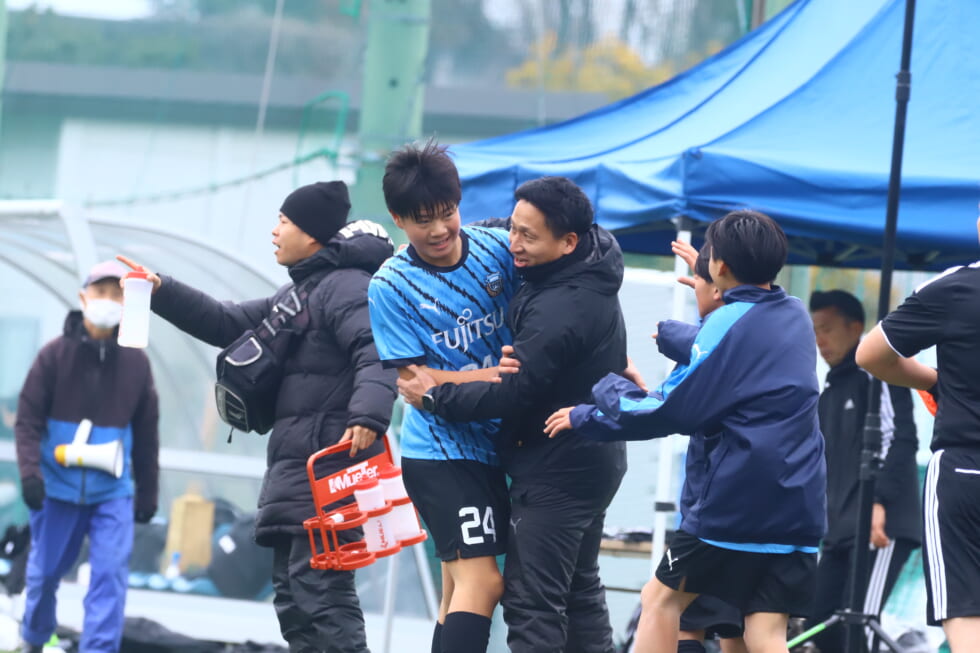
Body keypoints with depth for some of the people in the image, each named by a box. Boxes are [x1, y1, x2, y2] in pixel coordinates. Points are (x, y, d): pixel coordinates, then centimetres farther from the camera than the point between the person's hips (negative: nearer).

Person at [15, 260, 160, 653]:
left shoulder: (136, 363, 2)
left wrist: (147, 493, 12)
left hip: (113, 492, 1)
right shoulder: (55, 355, -4)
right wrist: (30, 472, -18)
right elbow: (28, 420, -5)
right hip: (57, 488, -1)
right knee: (45, 571, 13)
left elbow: (146, 433, 10)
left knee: (110, 575, -11)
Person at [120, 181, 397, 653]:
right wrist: (162, 292, 18)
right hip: (295, 470, 11)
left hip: (330, 468, -11)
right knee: (292, 598, 11)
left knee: (319, 593, -19)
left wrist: (368, 415, -42)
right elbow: (228, 325, 27)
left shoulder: (347, 287, -10)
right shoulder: (297, 294, 25)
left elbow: (378, 352, -26)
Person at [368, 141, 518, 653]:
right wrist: (498, 375, -22)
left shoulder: (496, 249, 0)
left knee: (461, 586, 11)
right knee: (481, 581, -15)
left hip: (492, 444, 5)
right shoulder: (391, 287, -10)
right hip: (440, 451, -5)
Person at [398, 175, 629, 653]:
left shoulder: (560, 309, -28)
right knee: (579, 591, 18)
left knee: (531, 602, -10)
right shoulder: (588, 275, 2)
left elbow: (512, 394, -25)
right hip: (590, 460, 10)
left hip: (556, 470, -10)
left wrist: (435, 397, -12)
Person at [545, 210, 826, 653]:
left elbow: (671, 411, -10)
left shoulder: (729, 323, -10)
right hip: (797, 506, 6)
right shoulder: (795, 318, 12)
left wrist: (587, 418, 1)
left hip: (733, 498, -6)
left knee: (661, 598, 10)